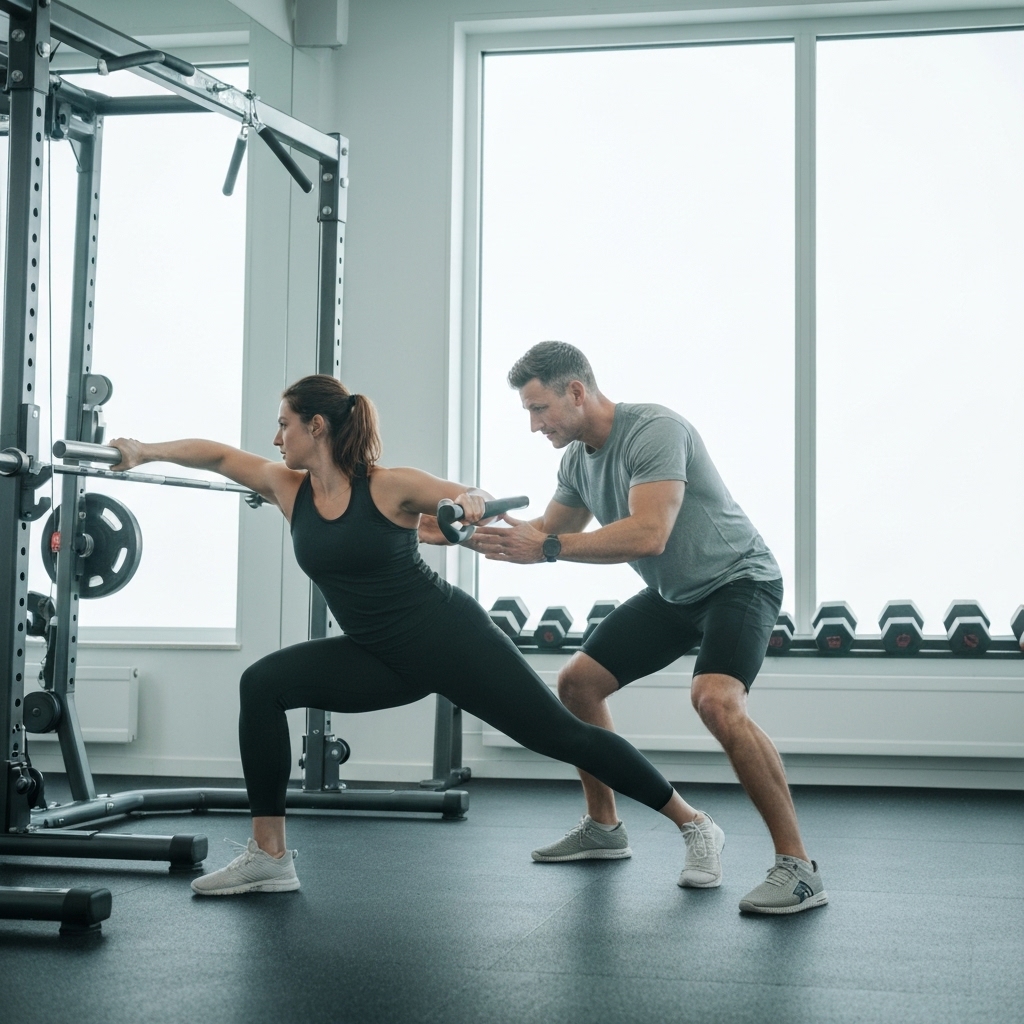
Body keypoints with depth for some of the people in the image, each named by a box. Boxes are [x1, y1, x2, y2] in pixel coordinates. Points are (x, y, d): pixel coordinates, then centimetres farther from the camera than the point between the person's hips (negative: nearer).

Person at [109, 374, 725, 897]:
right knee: (263, 684, -10)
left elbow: (475, 498, -7)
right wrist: (146, 452, 8)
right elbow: (218, 454, 11)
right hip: (384, 659, 6)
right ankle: (270, 858, -7)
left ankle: (692, 823, 14)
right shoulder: (289, 489, 1)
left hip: (451, 639, -6)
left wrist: (467, 505, -29)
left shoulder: (389, 486, -14)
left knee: (563, 735, -3)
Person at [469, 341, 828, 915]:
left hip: (737, 579, -10)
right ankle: (603, 827, 27)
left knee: (716, 700, -33)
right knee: (577, 683, 11)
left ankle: (799, 869, -26)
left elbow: (648, 535, -37)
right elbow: (551, 531, 15)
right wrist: (486, 534, -2)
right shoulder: (578, 459, 2)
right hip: (673, 593, 10)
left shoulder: (653, 431, -26)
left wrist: (547, 548, -37)